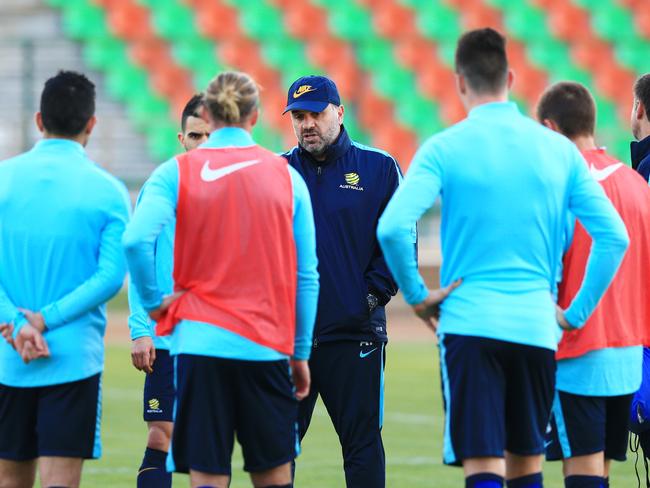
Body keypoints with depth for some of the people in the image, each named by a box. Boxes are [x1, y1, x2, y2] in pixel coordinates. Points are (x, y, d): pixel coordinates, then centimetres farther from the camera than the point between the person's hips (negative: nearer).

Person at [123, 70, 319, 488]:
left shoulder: (176, 172, 1)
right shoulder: (286, 176, 5)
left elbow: (136, 239, -16)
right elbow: (306, 276, 5)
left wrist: (153, 301, -2)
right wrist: (301, 353, 12)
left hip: (200, 341, -1)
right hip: (267, 345, 1)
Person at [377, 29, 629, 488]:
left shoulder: (445, 148, -4)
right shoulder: (558, 149, 5)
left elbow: (392, 228, -16)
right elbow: (614, 236, 2)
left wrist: (417, 295, -2)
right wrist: (577, 312, 8)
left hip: (469, 325, -3)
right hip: (536, 326, 3)